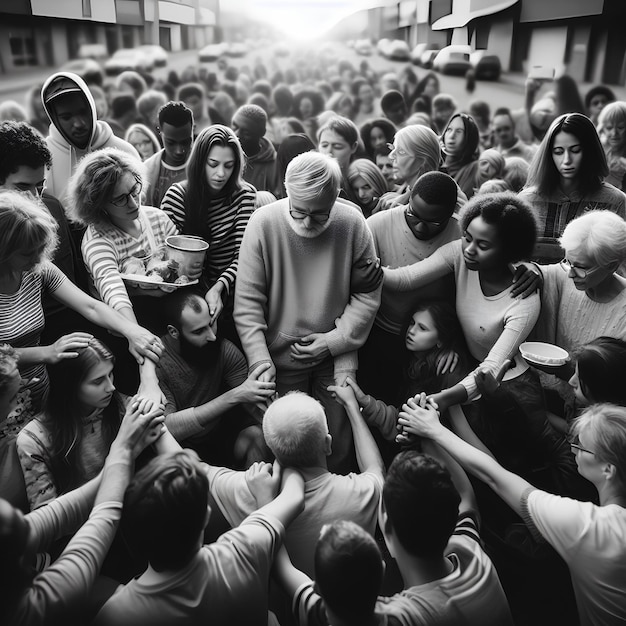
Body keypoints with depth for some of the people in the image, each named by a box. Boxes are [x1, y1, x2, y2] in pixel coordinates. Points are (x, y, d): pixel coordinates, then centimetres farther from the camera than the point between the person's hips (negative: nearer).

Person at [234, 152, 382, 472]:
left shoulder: (352, 224, -11)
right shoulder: (263, 223, -15)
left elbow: (367, 293, -2)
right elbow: (248, 301, -12)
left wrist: (335, 340, -10)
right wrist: (260, 358, -17)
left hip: (336, 356, 1)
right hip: (281, 356, -1)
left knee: (338, 440, 10)